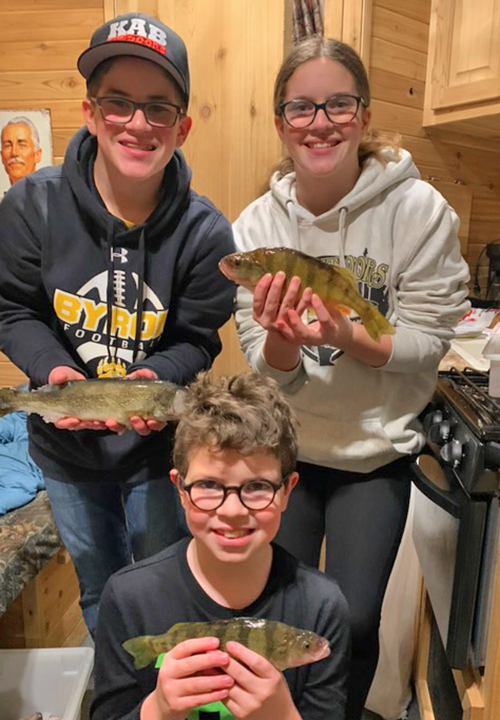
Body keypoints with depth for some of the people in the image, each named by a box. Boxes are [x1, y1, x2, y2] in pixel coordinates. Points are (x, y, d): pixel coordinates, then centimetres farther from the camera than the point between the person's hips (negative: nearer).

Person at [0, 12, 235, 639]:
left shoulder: (204, 230, -18)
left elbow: (197, 341, -10)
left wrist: (153, 376, -30)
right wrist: (53, 369, -25)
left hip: (161, 445, -1)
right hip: (66, 446, 2)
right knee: (98, 588, 26)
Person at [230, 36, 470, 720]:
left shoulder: (418, 210, -15)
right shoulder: (256, 225, -8)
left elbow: (427, 343, -10)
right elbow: (267, 369, -6)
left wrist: (350, 338, -29)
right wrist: (279, 341, -29)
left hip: (376, 451, -2)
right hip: (286, 447, 2)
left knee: (354, 622, 2)